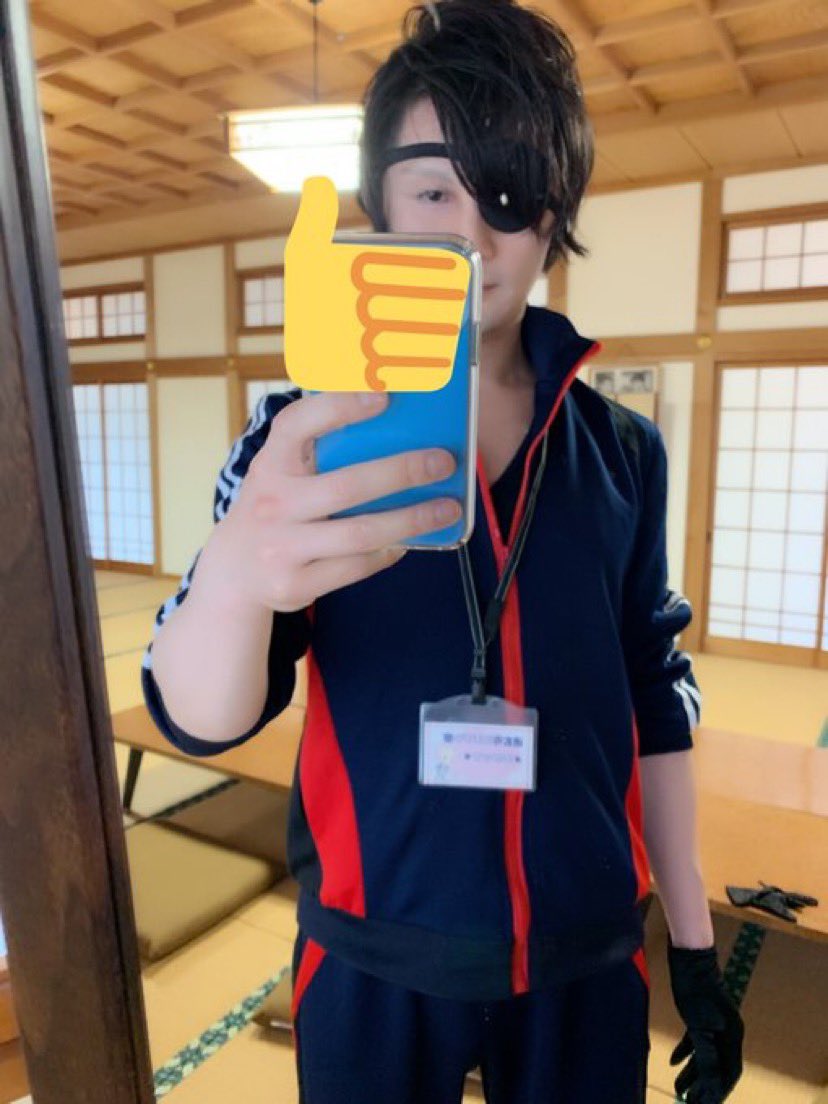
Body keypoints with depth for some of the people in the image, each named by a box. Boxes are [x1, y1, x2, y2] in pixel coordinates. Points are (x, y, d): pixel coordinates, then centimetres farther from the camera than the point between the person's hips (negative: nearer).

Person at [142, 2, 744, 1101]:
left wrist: (694, 945, 7)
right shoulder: (306, 438, -10)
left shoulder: (624, 452, -3)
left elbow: (656, 706, 3)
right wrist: (234, 574, -41)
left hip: (588, 957, 2)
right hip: (378, 961, -1)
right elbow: (199, 716, -19)